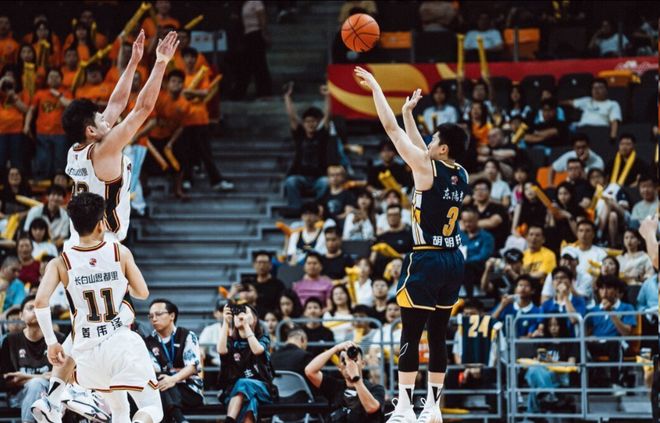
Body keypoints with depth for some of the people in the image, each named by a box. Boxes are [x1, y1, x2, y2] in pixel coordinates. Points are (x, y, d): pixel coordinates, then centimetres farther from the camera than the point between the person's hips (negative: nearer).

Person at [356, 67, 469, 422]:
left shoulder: (427, 168, -11)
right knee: (438, 335, 11)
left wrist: (374, 87, 3)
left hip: (426, 260, -7)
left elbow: (391, 129, -6)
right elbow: (420, 149, 26)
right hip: (453, 260, 7)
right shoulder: (461, 176, 8)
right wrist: (409, 113, 31)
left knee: (411, 335, -4)